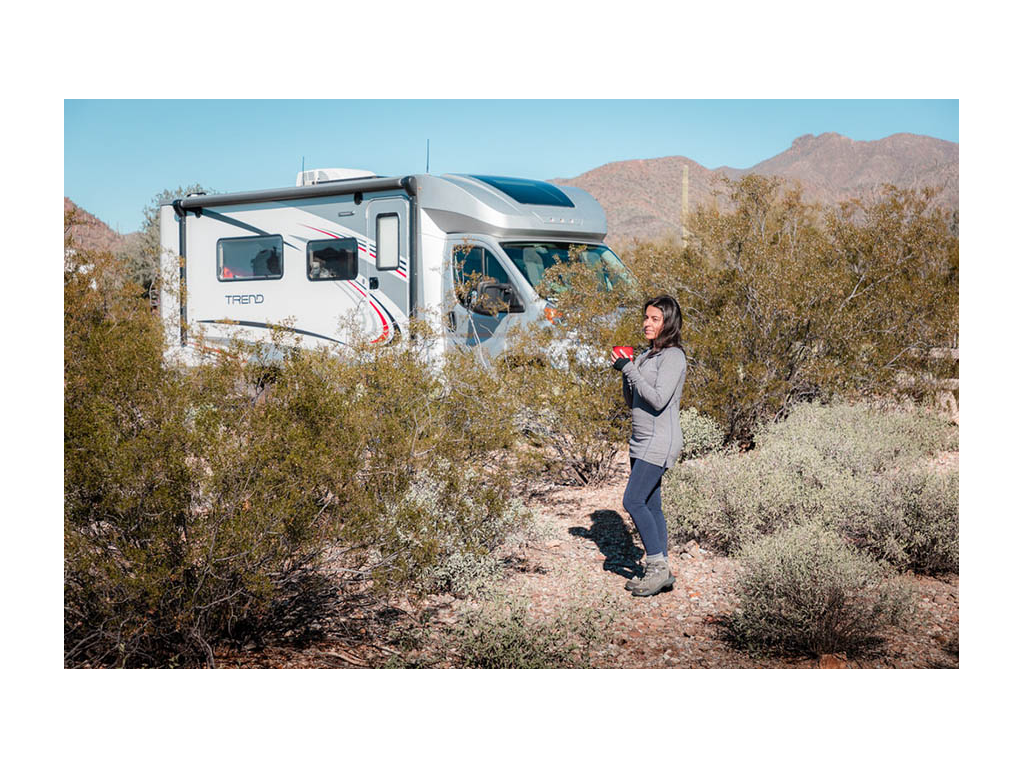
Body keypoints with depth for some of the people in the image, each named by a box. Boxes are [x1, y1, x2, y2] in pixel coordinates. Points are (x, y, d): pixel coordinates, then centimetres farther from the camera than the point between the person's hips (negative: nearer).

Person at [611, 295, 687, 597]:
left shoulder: (673, 356, -11)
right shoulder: (647, 356, 16)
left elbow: (658, 399, -22)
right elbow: (631, 401, 18)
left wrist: (630, 369, -17)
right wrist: (625, 371, 2)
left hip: (660, 441, -9)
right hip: (642, 442, 9)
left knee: (633, 501, -13)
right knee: (650, 506, 9)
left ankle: (658, 567, -4)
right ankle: (660, 571, 15)